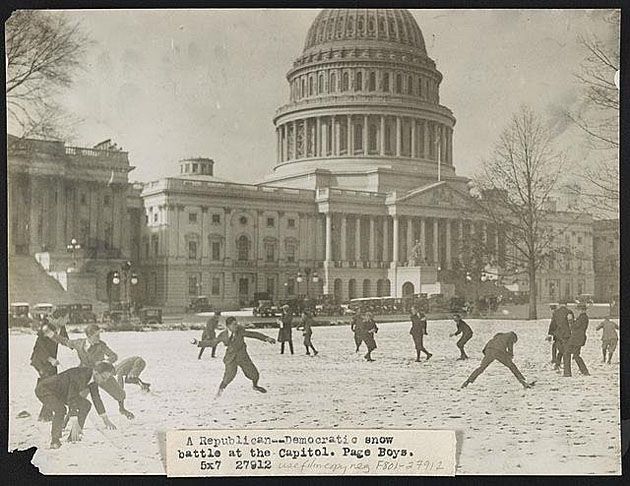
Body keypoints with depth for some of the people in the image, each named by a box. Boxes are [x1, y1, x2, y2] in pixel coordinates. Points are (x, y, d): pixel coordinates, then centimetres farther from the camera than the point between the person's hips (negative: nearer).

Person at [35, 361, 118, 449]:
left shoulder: (94, 377, -7)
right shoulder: (79, 375, -34)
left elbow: (96, 398, 7)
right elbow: (72, 399, -40)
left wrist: (105, 419, 12)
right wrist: (74, 423, -46)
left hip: (61, 392, 9)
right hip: (44, 389, -9)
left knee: (86, 405, 4)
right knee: (60, 409, -34)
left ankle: (74, 436, 8)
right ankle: (55, 441, -15)